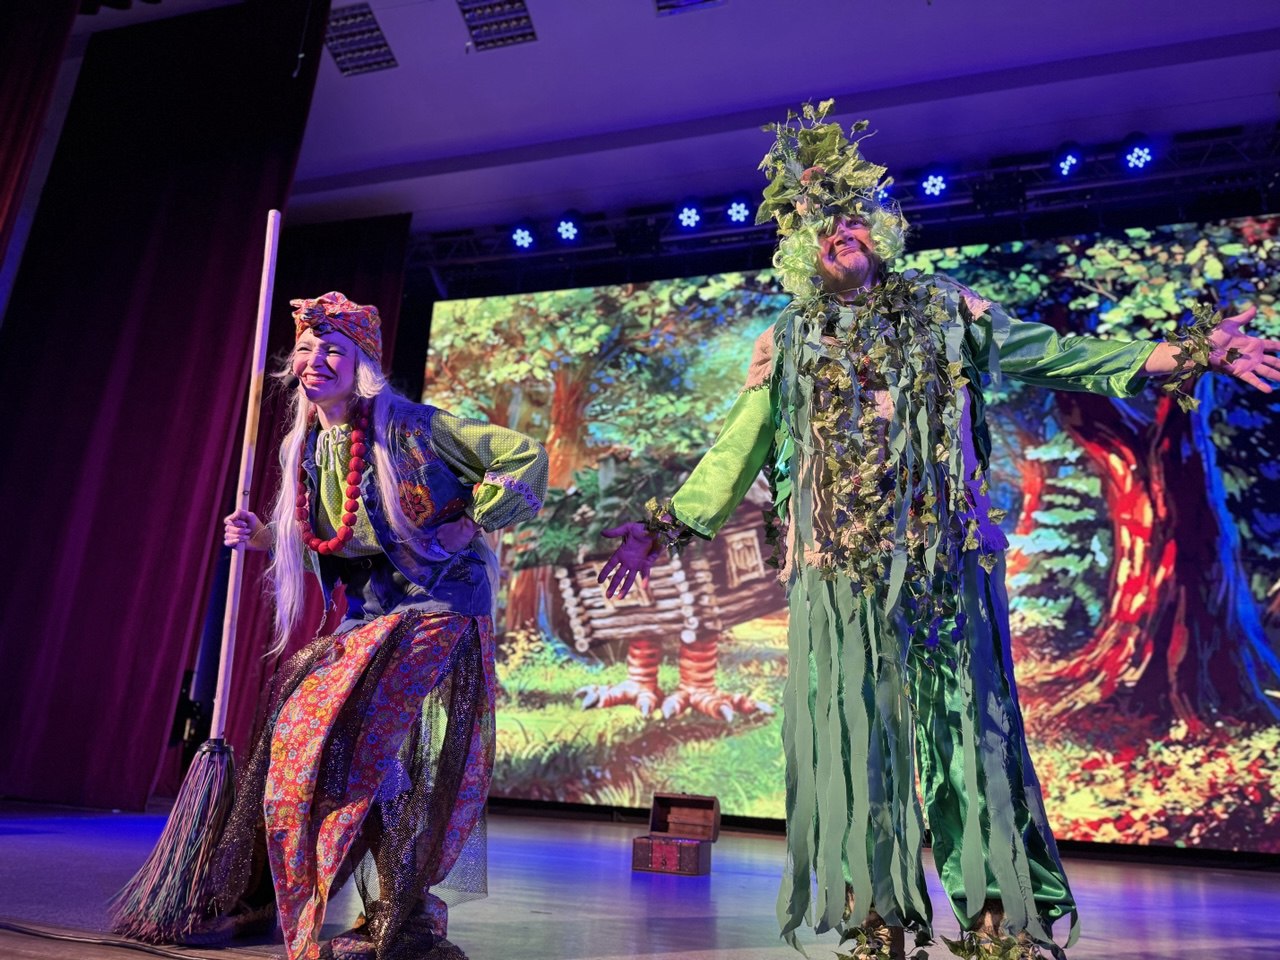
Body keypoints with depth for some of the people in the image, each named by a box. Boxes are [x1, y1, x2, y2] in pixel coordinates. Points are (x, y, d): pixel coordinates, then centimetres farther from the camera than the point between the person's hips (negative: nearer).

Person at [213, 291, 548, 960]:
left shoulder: (408, 426, -11)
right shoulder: (303, 451, 9)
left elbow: (525, 458, -13)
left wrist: (467, 525, -13)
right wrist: (264, 539, 4)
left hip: (436, 611, -7)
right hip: (364, 622, 8)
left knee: (367, 748, -16)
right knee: (298, 737, 6)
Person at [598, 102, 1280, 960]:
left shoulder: (944, 311, 12)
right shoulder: (789, 343, 12)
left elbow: (1059, 355, 14)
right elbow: (738, 451, 14)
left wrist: (1187, 354, 8)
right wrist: (666, 528, 11)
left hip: (944, 560, 0)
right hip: (839, 571, 1)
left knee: (965, 726, 2)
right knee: (854, 739, 1)